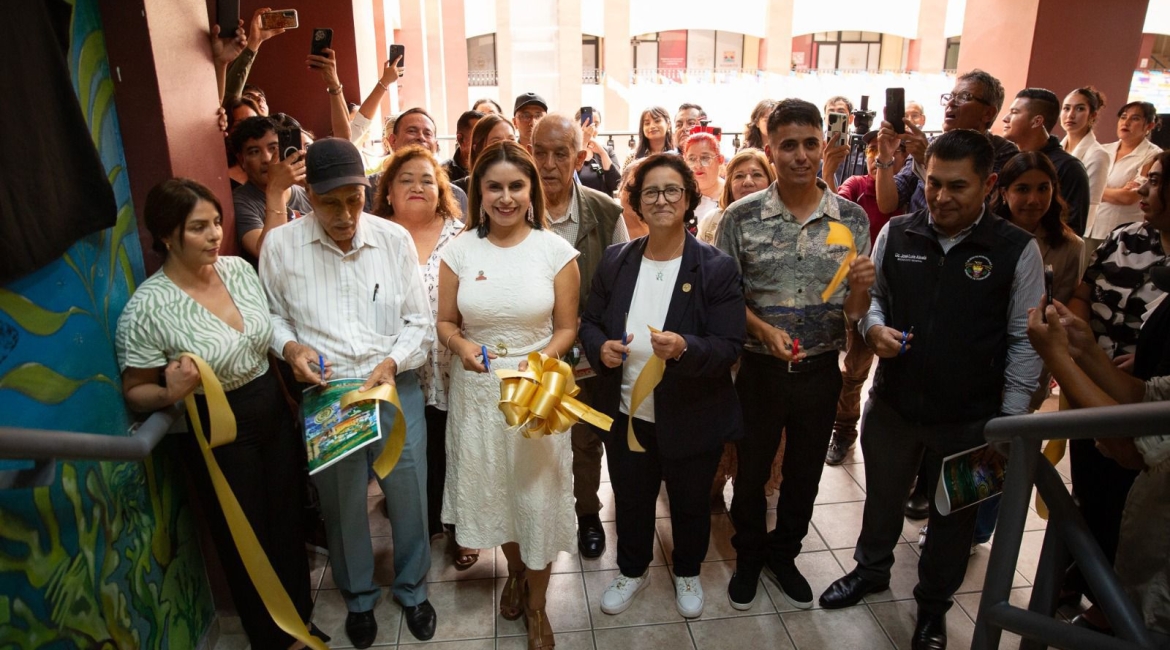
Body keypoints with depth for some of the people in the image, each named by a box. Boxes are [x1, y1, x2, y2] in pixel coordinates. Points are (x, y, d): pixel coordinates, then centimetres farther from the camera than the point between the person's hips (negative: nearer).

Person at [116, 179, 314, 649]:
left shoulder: (238, 268, -4)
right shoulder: (147, 308, -20)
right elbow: (135, 393, -11)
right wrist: (170, 394, -30)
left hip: (274, 412, 5)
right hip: (216, 433, -5)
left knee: (288, 518, 19)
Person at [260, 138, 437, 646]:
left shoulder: (394, 239, -5)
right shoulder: (280, 246, -6)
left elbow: (419, 322, -1)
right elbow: (271, 316, 8)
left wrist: (392, 363, -16)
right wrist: (289, 346, -12)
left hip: (396, 389, 0)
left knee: (408, 495, 11)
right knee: (341, 503, 16)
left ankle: (411, 589, 39)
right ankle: (359, 596, 42)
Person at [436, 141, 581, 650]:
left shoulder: (555, 251, -7)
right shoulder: (459, 250, -3)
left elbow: (566, 328, -2)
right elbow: (445, 322, 5)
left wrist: (541, 360, -21)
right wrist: (461, 345, -17)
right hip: (477, 390, 2)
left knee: (537, 491, 8)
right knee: (492, 488, 18)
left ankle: (536, 605, 31)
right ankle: (515, 569, 49)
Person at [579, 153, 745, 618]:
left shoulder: (717, 268, -14)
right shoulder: (615, 261, -2)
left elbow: (730, 347, -17)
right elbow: (589, 321, 7)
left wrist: (685, 349, -36)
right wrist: (600, 347, -15)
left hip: (691, 421, -2)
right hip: (625, 414, 3)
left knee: (689, 504, 21)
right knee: (630, 501, 22)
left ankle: (687, 572, 49)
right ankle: (632, 570, 49)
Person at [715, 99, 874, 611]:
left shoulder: (852, 218, -4)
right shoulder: (741, 217, -10)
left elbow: (854, 310, 0)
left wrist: (860, 286, -22)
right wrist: (764, 331, -20)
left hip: (821, 370, 2)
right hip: (760, 369, -2)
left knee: (805, 471, 18)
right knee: (752, 469, 15)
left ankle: (783, 553, 42)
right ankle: (749, 556, 39)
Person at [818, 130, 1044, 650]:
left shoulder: (1017, 250, -11)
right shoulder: (896, 234, -5)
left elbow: (1024, 341, -7)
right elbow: (872, 294, 9)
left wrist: (1011, 418, -8)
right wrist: (873, 327, -13)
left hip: (969, 418, -2)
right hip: (893, 403, 2)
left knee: (954, 516, 17)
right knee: (882, 495, 22)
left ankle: (933, 606, 42)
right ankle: (871, 570, 50)